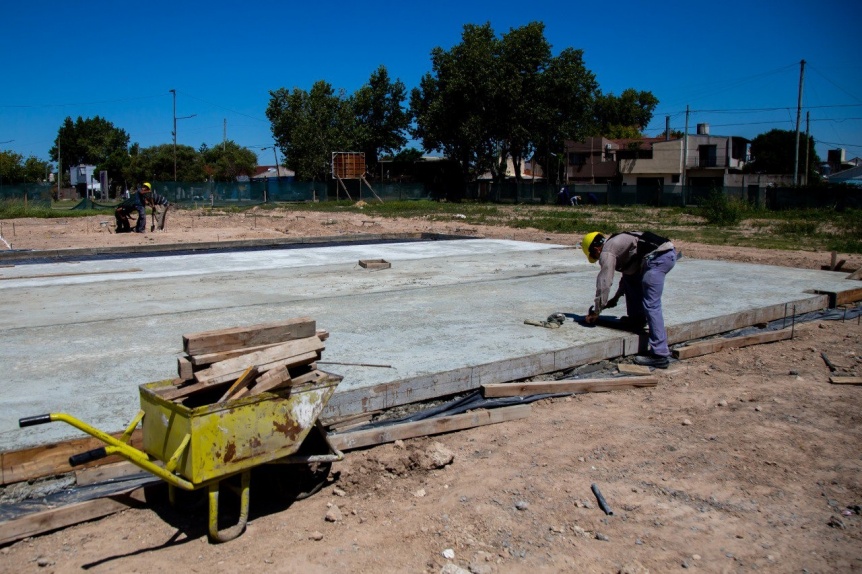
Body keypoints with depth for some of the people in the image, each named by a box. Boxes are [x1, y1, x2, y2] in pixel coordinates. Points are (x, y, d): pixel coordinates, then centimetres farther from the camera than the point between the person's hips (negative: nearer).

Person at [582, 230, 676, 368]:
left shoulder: (607, 252, 0)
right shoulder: (615, 243, 29)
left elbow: (604, 283, -3)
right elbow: (628, 272, 41)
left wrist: (595, 311, 6)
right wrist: (616, 298, 47)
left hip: (658, 257, -10)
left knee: (651, 305, -10)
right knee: (630, 278, 27)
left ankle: (660, 355, -13)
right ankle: (637, 320, 30)